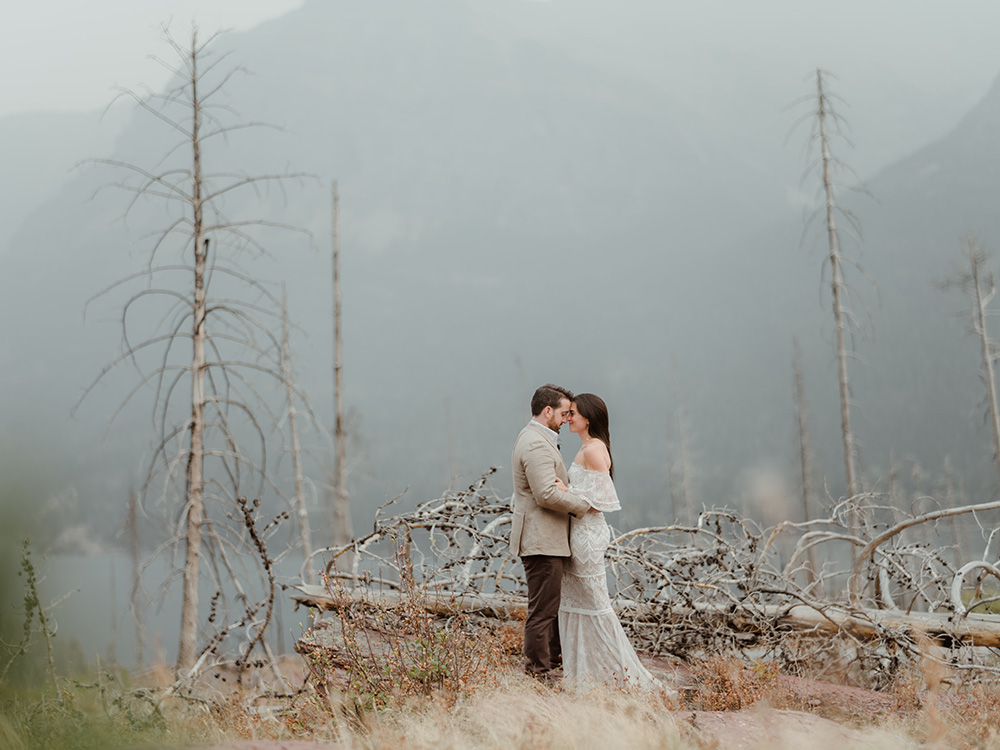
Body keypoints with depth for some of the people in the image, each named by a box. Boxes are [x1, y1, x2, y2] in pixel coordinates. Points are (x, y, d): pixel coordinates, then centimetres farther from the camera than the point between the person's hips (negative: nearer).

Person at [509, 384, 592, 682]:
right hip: (540, 540, -11)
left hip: (545, 538, 11)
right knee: (542, 609, -3)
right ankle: (539, 672, 4)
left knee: (552, 604, 22)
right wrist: (584, 505, -15)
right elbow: (547, 494, -26)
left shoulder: (532, 438, 17)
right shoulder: (537, 444, -19)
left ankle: (553, 657, 34)